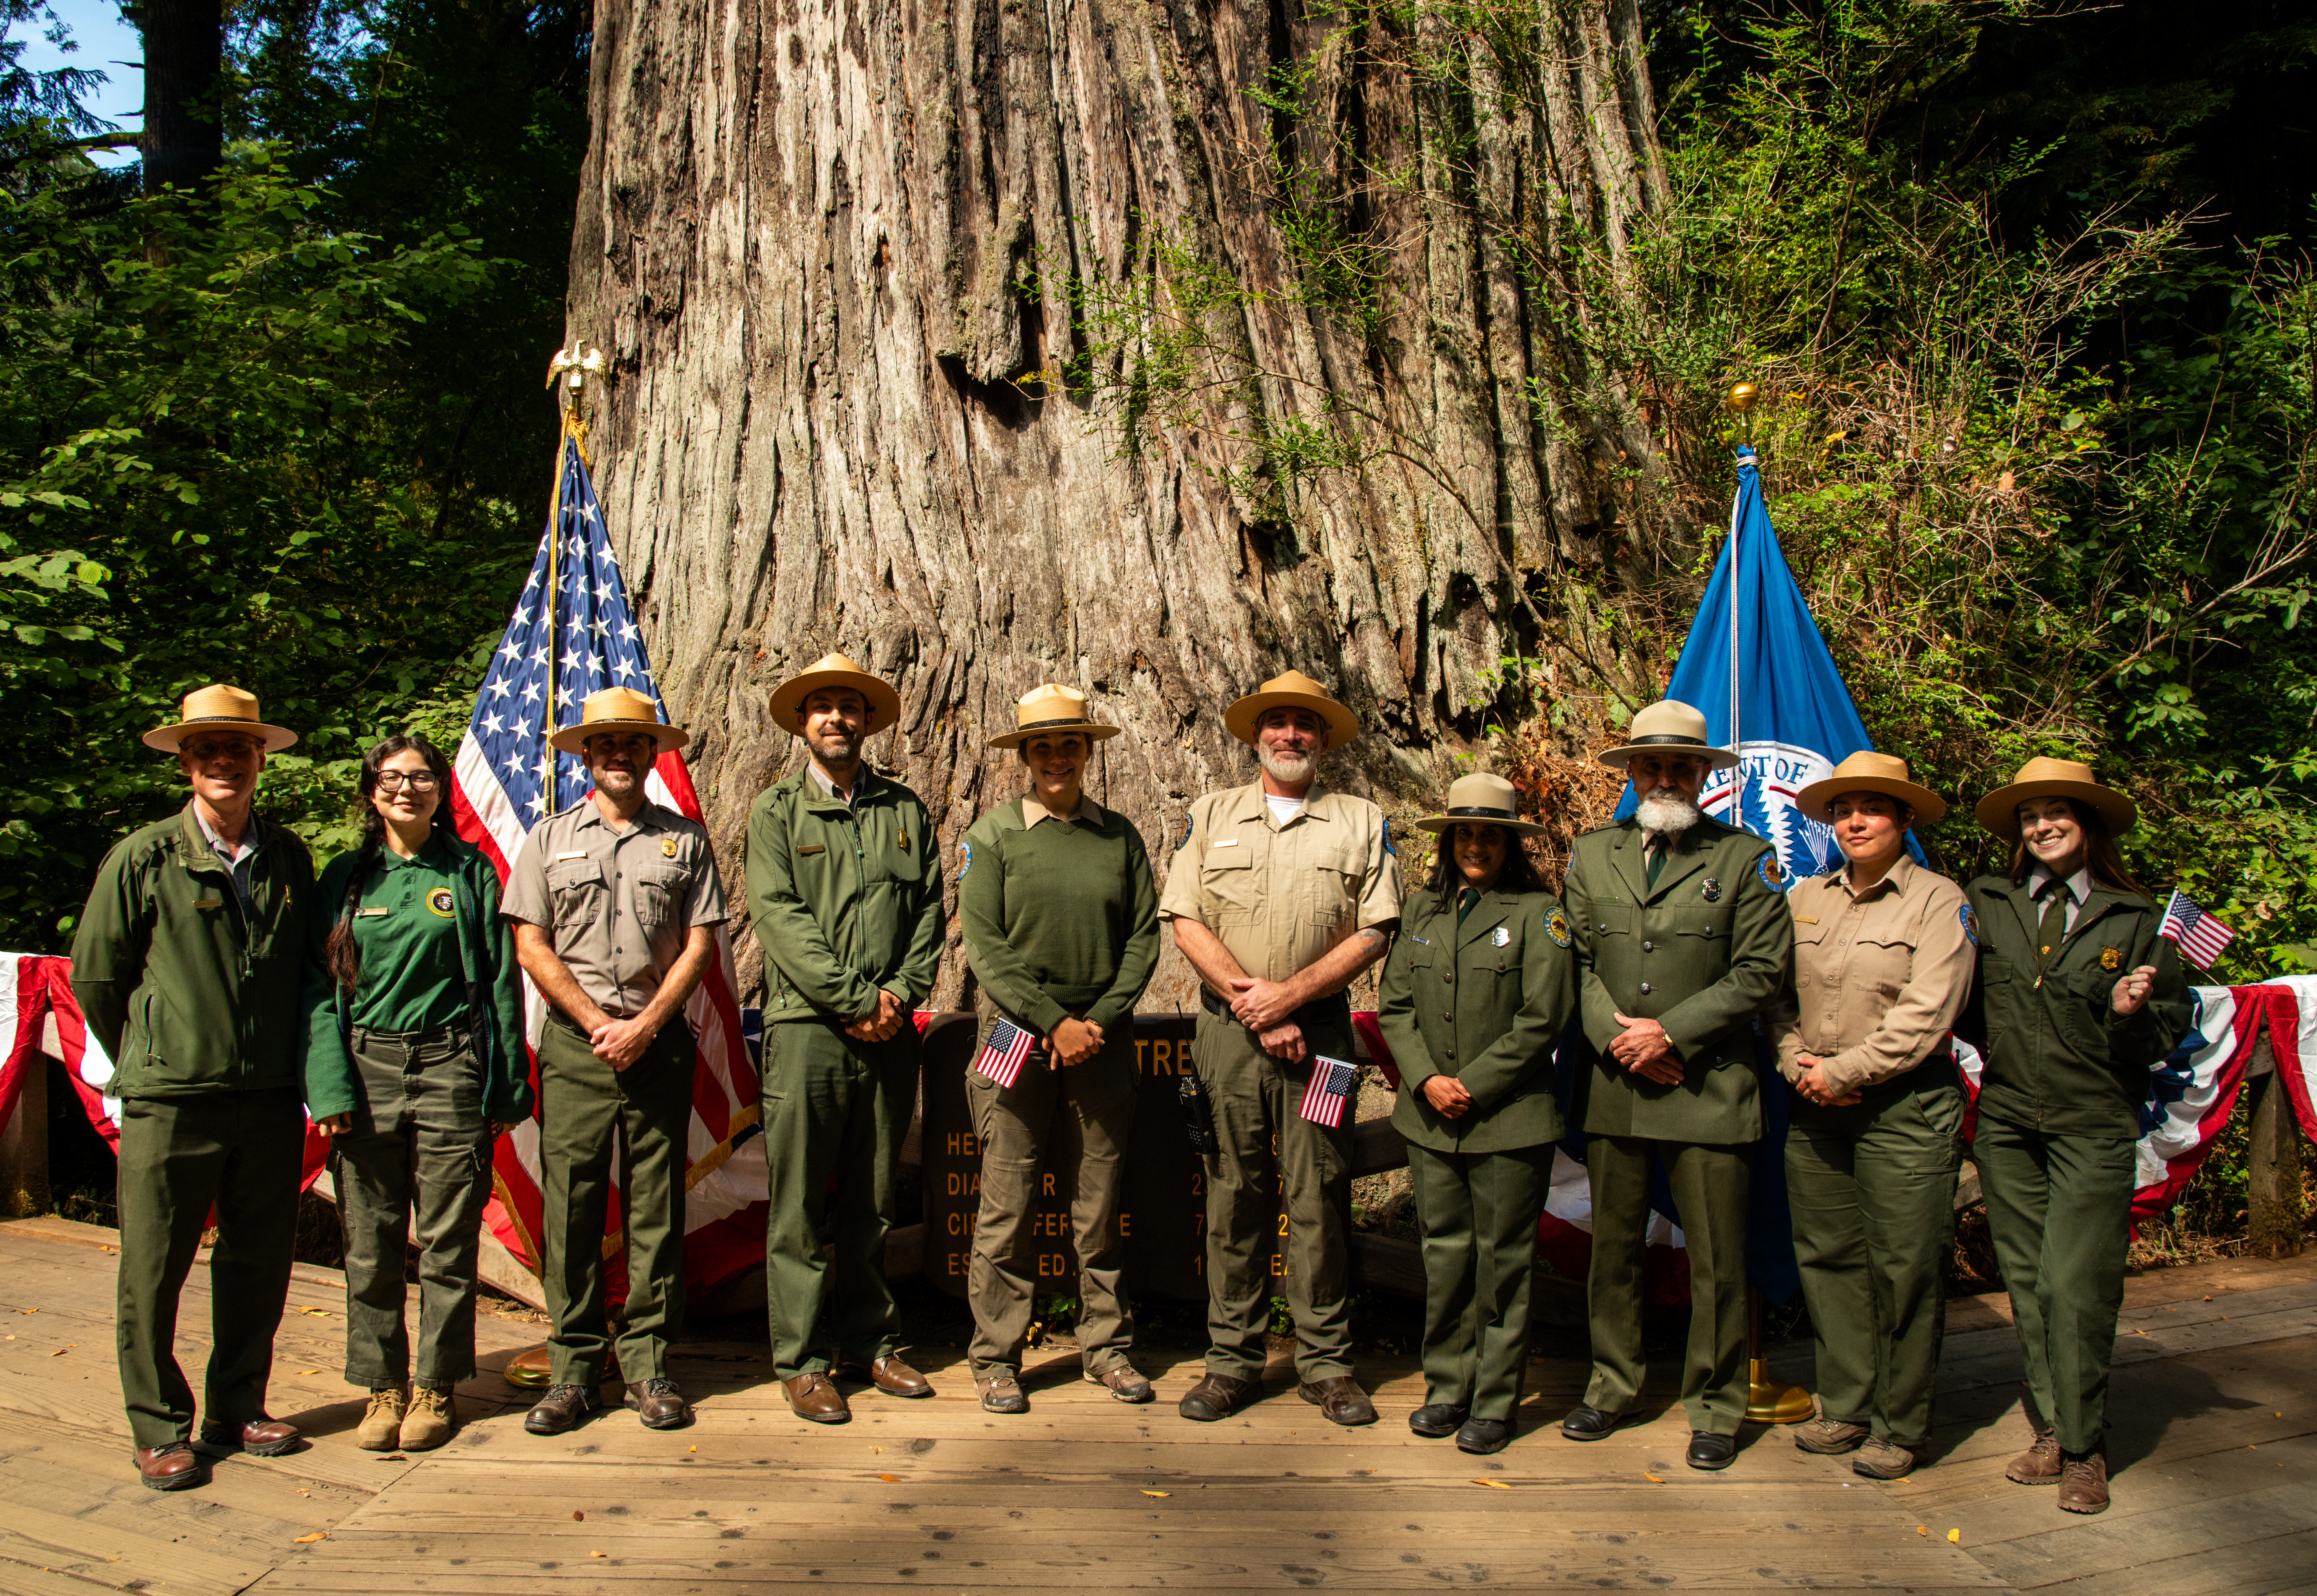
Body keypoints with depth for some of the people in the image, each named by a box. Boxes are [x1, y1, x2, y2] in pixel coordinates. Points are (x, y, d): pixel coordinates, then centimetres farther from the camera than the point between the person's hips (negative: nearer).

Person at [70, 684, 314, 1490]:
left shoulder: (289, 857, 7)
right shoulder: (143, 859, -4)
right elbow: (95, 975, 4)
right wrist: (147, 1060, 9)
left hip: (270, 1100, 3)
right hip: (171, 1102, -3)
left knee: (259, 1263, 11)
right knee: (153, 1271, 3)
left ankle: (238, 1410, 25)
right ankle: (161, 1430, 17)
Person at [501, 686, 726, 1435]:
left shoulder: (685, 840, 9)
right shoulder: (550, 838, 10)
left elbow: (700, 943, 3)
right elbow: (532, 945, 4)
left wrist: (645, 1026, -8)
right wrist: (597, 1023, -6)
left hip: (659, 1044, 0)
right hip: (574, 1045, 0)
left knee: (656, 1209, 2)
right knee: (570, 1207, 0)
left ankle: (647, 1361, 11)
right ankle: (574, 1366, 10)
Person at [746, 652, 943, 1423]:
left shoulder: (904, 810, 13)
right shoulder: (776, 810, 4)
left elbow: (929, 909, 9)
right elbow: (779, 917, -6)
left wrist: (901, 992, -7)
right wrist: (852, 1000, -13)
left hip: (889, 1034, 3)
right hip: (806, 1027, -3)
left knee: (872, 1201, 11)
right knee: (801, 1207, 1)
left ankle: (869, 1341, 23)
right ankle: (800, 1361, 11)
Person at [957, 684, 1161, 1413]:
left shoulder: (1120, 836, 8)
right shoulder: (993, 834, 1)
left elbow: (1144, 937, 6)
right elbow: (984, 946, -5)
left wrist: (1099, 1021, -6)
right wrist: (1053, 1024, -10)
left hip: (1102, 1033, 2)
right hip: (1016, 1031, -2)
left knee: (1100, 1201, 8)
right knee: (1007, 1202, 0)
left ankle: (1106, 1345, 20)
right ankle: (996, 1358, 12)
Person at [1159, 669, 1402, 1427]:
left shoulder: (1362, 822, 8)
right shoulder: (1213, 816, 10)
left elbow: (1376, 931, 0)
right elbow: (1186, 921, 3)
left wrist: (1289, 993, -10)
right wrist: (1251, 1005, -8)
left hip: (1318, 1030, -1)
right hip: (1227, 1029, 1)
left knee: (1319, 1198, 2)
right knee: (1233, 1195, 4)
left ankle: (1325, 1362, 12)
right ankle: (1233, 1359, 14)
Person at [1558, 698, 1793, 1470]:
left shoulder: (1745, 857, 1)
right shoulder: (1590, 855, 11)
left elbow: (1759, 971, -5)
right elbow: (1577, 962, 8)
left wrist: (1670, 1031, -11)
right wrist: (1614, 1034, -7)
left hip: (1708, 1086, -3)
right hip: (1615, 1084, 3)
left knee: (1716, 1258, 3)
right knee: (1613, 1247, 12)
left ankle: (1714, 1407, 18)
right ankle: (1613, 1386, 27)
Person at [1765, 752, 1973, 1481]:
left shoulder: (1938, 900, -4)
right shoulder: (1806, 899, 12)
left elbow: (1925, 1015, -11)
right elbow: (1777, 997, 12)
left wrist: (1842, 1072, -11)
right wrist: (1798, 1064, -5)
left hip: (1905, 1106, -5)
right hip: (1816, 1110, 5)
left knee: (1905, 1270, 1)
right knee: (1827, 1258, 9)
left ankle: (1899, 1426, 14)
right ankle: (1845, 1407, 23)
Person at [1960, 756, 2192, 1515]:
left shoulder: (2135, 919, 3)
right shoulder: (1984, 904, 8)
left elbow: (2173, 1024, 6)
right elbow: (1963, 1008, 16)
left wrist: (2131, 1014, -12)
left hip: (2094, 1127, -3)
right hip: (2006, 1119, 3)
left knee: (2075, 1286, -7)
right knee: (2027, 1283, 8)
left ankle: (2083, 1449, 8)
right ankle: (2051, 1431, 21)